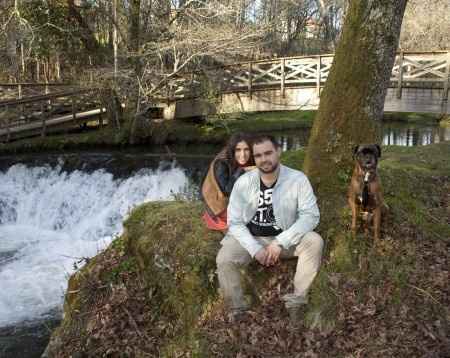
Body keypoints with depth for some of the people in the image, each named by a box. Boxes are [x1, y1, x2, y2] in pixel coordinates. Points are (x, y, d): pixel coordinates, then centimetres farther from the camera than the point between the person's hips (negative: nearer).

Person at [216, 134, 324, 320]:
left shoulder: (298, 179, -12)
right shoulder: (243, 183, -8)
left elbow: (311, 215, -17)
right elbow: (235, 222, -7)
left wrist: (280, 242, -26)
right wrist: (255, 249, -21)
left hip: (286, 238, 0)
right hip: (250, 238, 1)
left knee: (314, 241, -28)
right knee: (224, 259, -25)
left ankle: (296, 303, -17)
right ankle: (238, 311, -3)